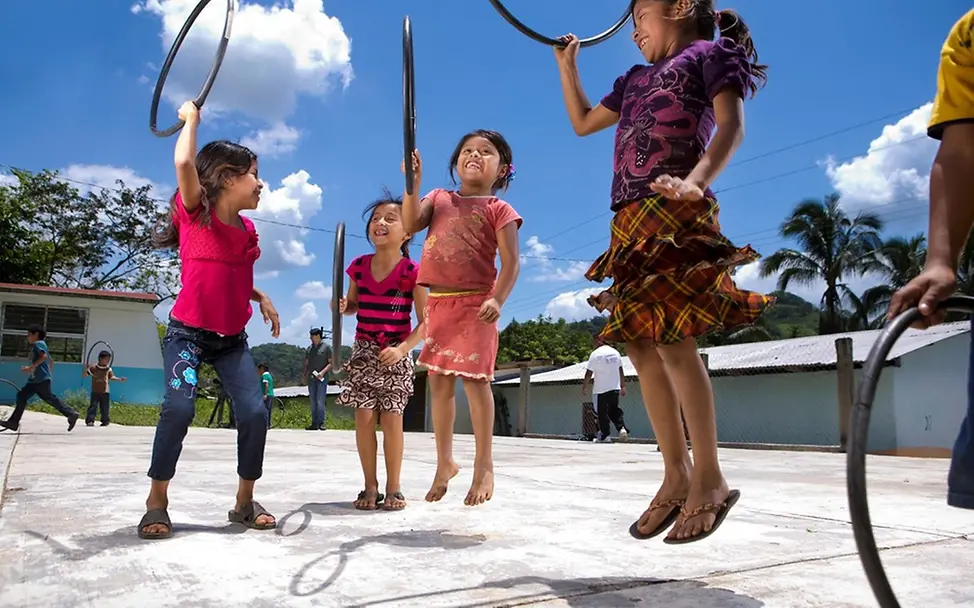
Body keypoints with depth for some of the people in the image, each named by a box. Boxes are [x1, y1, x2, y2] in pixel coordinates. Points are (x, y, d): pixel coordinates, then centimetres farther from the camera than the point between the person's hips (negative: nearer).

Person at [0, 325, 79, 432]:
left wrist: (31, 367, -23)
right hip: (35, 380, 10)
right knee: (21, 395, 6)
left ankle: (71, 414, -6)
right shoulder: (39, 345, 23)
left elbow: (44, 356, -23)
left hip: (42, 379, -10)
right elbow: (51, 360, 27)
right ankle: (13, 422, 5)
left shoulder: (38, 343, -7)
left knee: (49, 398, -8)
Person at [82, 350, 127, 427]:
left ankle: (105, 421, 19)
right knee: (93, 406, -11)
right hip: (95, 391, -3)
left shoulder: (108, 369, 6)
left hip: (105, 392, 3)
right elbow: (84, 375, -1)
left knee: (105, 408, 7)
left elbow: (112, 377, 13)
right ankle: (90, 420, -11)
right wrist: (86, 369, -19)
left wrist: (119, 379, -2)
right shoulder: (93, 368, -4)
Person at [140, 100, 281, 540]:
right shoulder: (196, 211, -8)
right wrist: (190, 118, -12)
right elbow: (184, 163, -27)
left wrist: (262, 299, 7)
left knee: (254, 411, -8)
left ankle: (245, 501, 9)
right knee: (179, 406, -23)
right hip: (187, 333, -5)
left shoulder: (246, 229, 8)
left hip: (232, 339, 5)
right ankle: (156, 500, -3)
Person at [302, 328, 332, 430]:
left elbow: (331, 363, -5)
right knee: (313, 402, 7)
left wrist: (322, 372, -17)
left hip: (322, 378, -6)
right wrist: (303, 375, 6)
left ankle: (321, 423, -6)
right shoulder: (309, 349, 15)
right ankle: (314, 423, 11)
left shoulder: (326, 347, -1)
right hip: (311, 378, 6)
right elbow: (306, 364, 18)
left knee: (320, 401, -9)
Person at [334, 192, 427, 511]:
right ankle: (370, 486, 15)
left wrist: (402, 349, -22)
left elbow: (426, 321, -10)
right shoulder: (359, 266, 1)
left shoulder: (411, 272, -11)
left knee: (392, 419, 0)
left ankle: (393, 488, 13)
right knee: (364, 418, 3)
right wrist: (342, 307, -7)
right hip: (364, 351, 3)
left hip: (396, 354, -3)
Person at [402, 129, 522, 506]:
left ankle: (483, 464, 7)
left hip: (475, 304, -5)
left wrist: (497, 299, -22)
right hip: (438, 303, 5)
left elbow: (510, 262, -7)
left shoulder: (498, 209, 1)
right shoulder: (438, 198, 15)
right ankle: (444, 462, 23)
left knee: (474, 381, -7)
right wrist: (413, 183, -10)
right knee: (439, 383, 9)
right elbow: (410, 225, 0)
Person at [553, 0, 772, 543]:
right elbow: (583, 122, 40)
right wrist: (567, 65, 34)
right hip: (632, 222, 7)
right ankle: (677, 474, 7)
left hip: (677, 215, -7)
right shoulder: (635, 80, 30)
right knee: (642, 348, 0)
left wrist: (697, 179, -23)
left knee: (673, 341, -16)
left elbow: (731, 125, -5)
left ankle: (709, 478, -7)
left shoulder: (709, 54, 10)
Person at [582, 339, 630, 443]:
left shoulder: (595, 354, -11)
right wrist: (623, 386, 17)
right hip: (615, 388, 5)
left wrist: (584, 388, -1)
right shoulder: (615, 352, 6)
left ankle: (604, 435, 12)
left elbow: (589, 373, -10)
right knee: (614, 410, 15)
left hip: (601, 389, -5)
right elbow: (621, 371, 11)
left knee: (602, 412, 7)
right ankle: (622, 428, -6)